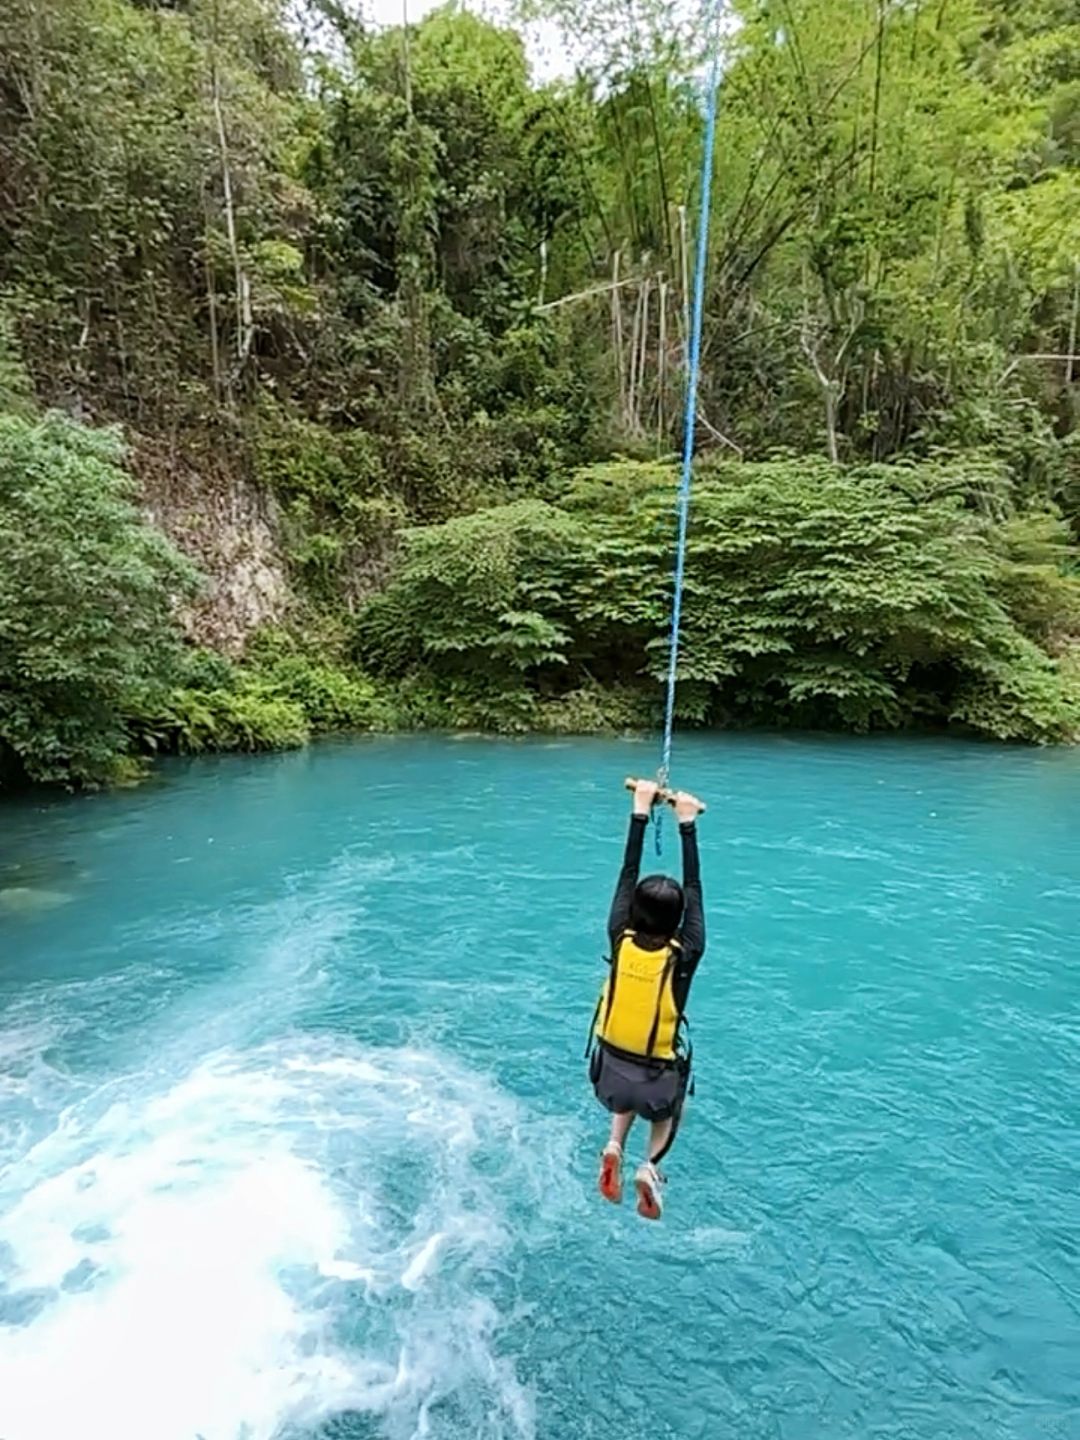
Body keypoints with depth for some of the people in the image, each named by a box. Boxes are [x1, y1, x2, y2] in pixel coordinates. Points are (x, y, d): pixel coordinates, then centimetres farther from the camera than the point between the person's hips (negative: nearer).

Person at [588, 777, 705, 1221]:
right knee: (667, 1111, 34)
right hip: (655, 1084, -1)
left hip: (608, 1075, 2)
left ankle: (614, 1146, 11)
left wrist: (641, 811, 1)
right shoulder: (685, 955, -18)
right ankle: (651, 1165, 8)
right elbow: (694, 887, -9)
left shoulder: (619, 940, -13)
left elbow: (627, 875, -5)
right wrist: (688, 823, -3)